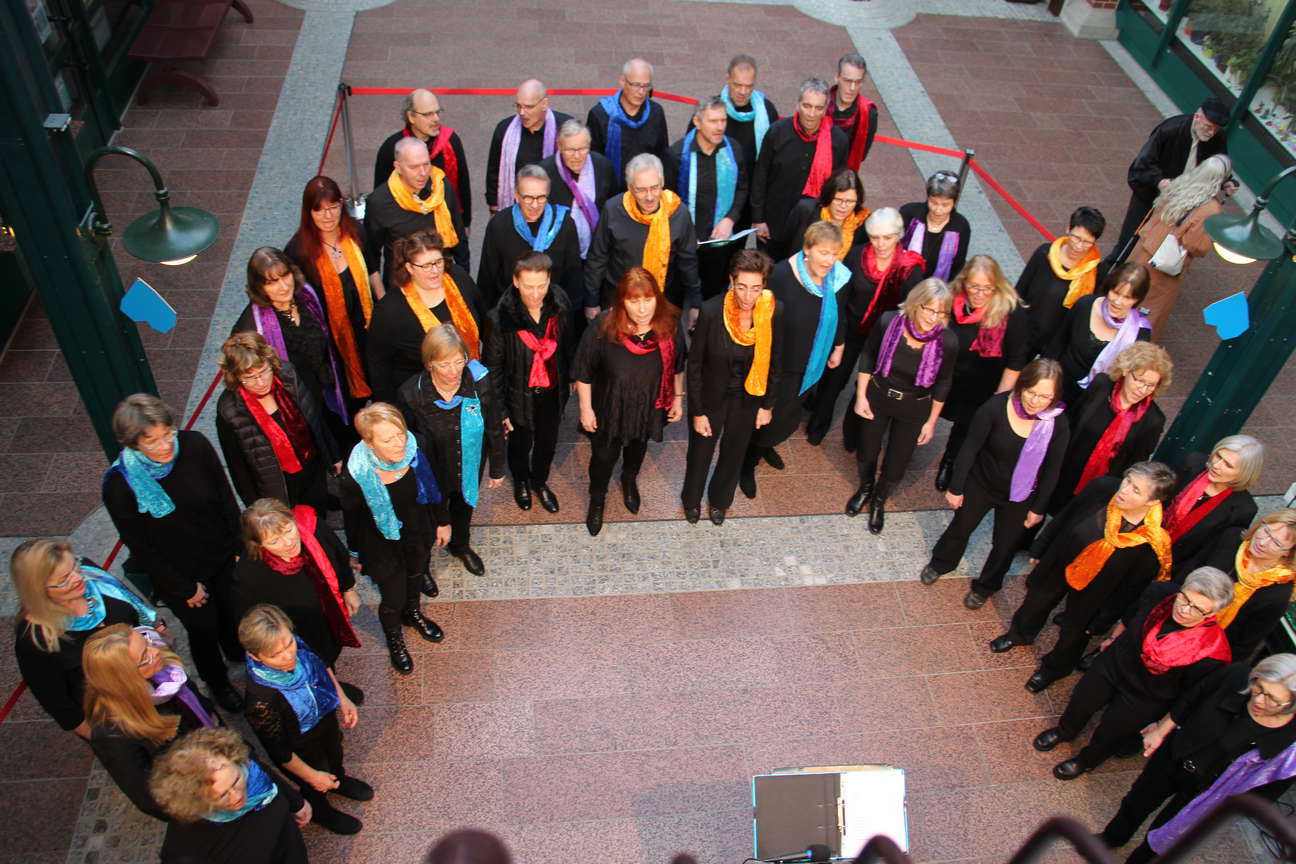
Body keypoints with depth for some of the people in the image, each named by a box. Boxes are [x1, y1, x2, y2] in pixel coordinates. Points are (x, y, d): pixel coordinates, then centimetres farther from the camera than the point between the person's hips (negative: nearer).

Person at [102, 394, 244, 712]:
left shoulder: (195, 445, -24)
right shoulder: (119, 485, -29)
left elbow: (227, 498, -8)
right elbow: (139, 548, -16)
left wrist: (240, 548, -3)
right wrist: (184, 588, -10)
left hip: (223, 557, 3)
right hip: (178, 575, -3)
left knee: (233, 611, 26)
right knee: (204, 629, 19)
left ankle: (238, 654, 62)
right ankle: (217, 682, 51)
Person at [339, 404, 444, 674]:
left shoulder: (415, 448, -27)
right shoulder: (355, 475, -35)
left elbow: (431, 487, -5)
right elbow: (351, 519, -14)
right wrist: (355, 554, 1)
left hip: (417, 534, 4)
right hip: (382, 547, -4)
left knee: (415, 575, 31)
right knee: (393, 599, 15)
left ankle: (413, 613, 65)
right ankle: (394, 639, 51)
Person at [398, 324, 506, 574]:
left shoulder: (479, 383, -27)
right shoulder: (410, 394, -30)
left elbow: (495, 429, -10)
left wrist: (497, 469, 3)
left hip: (470, 467, 2)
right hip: (432, 473, -2)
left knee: (464, 506, 31)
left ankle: (460, 546, 65)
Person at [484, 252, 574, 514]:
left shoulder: (560, 306, -18)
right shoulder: (500, 318, -28)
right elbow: (494, 366, -16)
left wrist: (571, 377, 11)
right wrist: (499, 408, -12)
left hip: (552, 392, 3)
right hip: (520, 394, -3)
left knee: (547, 442, 25)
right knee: (520, 444, 23)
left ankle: (539, 481, 55)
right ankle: (521, 482, 55)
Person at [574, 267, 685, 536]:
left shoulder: (669, 324, -23)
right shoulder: (603, 327, -31)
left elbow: (677, 365, -4)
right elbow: (583, 372, -17)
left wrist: (678, 398, 3)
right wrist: (586, 409, -11)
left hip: (648, 407, 3)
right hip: (609, 409, -3)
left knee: (638, 446, 31)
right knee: (604, 455, 17)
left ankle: (629, 480, 66)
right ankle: (597, 499, 50)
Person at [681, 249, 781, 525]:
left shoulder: (773, 312, -21)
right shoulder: (711, 311, -28)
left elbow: (774, 362, -5)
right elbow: (695, 364, -16)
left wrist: (767, 405, 1)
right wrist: (697, 412, -11)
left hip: (748, 399, 2)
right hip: (711, 397, -2)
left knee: (734, 453, 25)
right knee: (700, 453, 21)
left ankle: (719, 499, 55)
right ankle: (691, 499, 52)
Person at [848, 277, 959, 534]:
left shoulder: (947, 342, -25)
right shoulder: (889, 322, -26)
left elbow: (943, 384, -8)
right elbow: (867, 356, -7)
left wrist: (932, 421, 1)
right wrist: (861, 395, -5)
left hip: (914, 408, 0)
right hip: (877, 397, 0)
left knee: (896, 466, 12)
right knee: (866, 453, 19)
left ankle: (879, 500, 48)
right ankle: (865, 488, 55)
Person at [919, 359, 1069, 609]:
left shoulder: (1058, 424, -22)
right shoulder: (995, 407, -27)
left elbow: (1052, 469, -8)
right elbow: (970, 449, -16)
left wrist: (1038, 508, 0)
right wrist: (955, 487, -8)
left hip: (1019, 498, 1)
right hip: (981, 484, -1)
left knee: (1005, 546, 18)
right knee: (960, 528, 21)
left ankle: (985, 587, 47)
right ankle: (940, 564, 52)